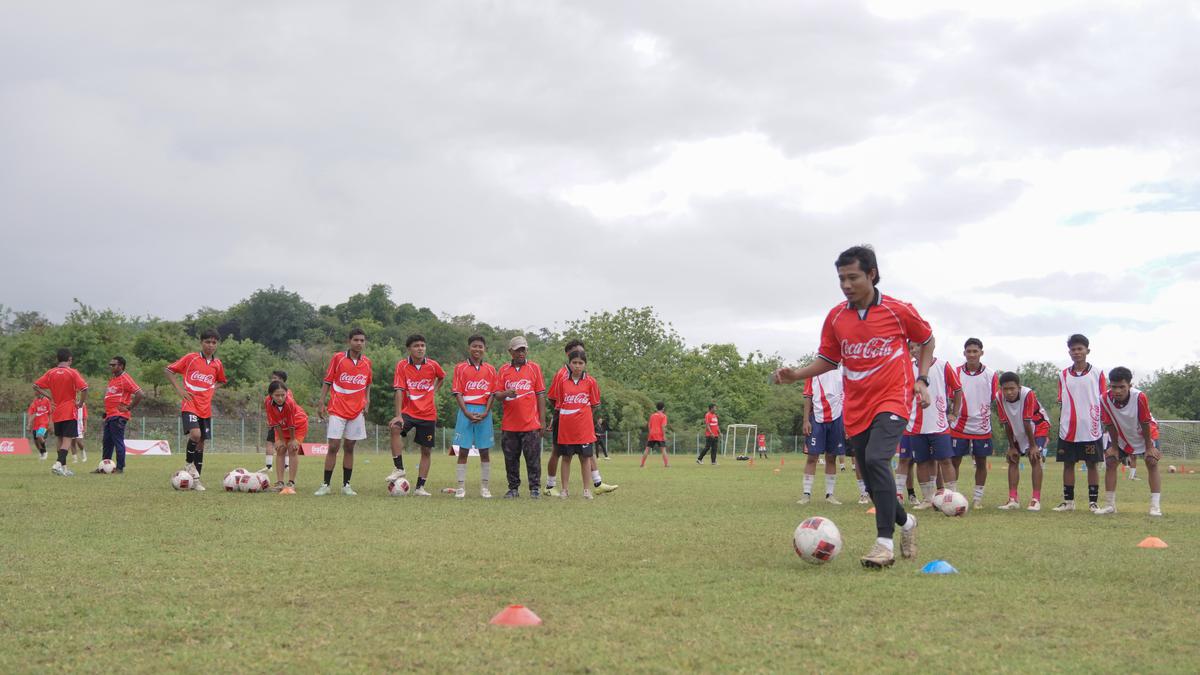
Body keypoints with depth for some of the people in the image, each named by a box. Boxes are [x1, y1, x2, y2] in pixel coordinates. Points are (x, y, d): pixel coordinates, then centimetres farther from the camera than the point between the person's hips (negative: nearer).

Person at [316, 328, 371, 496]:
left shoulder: (367, 362, 6)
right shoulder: (337, 358, -3)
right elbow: (327, 382, 1)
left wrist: (366, 402, 5)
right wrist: (321, 403, -5)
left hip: (357, 411, 3)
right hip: (337, 410, -3)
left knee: (349, 448, 6)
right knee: (333, 447, -6)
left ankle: (346, 485, 11)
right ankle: (325, 485, 0)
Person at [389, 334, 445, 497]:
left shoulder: (433, 365, -4)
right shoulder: (402, 365, -9)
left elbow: (442, 377, 20)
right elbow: (399, 390, -16)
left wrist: (434, 392, 8)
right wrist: (398, 415, -25)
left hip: (428, 414, 2)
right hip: (408, 411, -2)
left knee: (426, 450, 4)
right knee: (395, 428, -32)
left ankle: (420, 487, 16)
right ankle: (399, 468, -22)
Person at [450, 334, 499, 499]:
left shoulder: (490, 370, 8)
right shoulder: (460, 368, 3)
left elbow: (492, 394, 4)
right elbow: (458, 393, -2)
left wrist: (485, 413, -9)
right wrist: (467, 413, -13)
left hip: (484, 413, 2)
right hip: (466, 412, -1)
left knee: (485, 452, 4)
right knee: (463, 451, -1)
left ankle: (485, 487, 10)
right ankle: (461, 487, 1)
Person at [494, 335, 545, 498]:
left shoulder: (534, 368, 5)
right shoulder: (503, 370, 9)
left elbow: (541, 395, 4)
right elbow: (496, 394, 7)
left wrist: (542, 421, 0)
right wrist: (506, 393, -17)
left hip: (531, 424, -2)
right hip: (509, 424, 2)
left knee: (533, 457, -1)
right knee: (511, 459, 6)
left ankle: (535, 488, 4)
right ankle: (513, 488, 15)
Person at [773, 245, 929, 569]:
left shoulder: (899, 311, -6)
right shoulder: (835, 317, 2)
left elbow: (927, 339, 11)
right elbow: (828, 360, 13)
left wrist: (921, 379, -1)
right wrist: (797, 374, -4)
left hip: (892, 400, -5)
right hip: (856, 407, 5)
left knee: (876, 460, -28)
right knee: (872, 480, 9)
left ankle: (885, 543, -26)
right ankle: (905, 522, 38)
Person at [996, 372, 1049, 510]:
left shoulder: (1028, 394, -34)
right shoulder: (1000, 398, -20)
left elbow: (1027, 422, -30)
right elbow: (1006, 424, -12)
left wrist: (1033, 446, -24)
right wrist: (1012, 447, -7)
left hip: (1038, 427, -5)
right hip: (1018, 431, 5)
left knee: (1035, 459, -16)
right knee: (1012, 460, 0)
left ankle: (1036, 500, -16)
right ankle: (1013, 499, 2)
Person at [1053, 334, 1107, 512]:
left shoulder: (1097, 373, 1)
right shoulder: (1063, 375, 8)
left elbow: (1104, 401, 3)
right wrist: (1061, 422, 6)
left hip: (1091, 429, -2)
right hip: (1068, 430, 2)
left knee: (1092, 464, 3)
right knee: (1068, 464, 5)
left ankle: (1093, 501, 10)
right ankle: (1068, 501, 12)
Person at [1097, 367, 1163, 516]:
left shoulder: (1140, 397, -35)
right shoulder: (1105, 400, -28)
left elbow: (1145, 424, -23)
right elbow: (1110, 425, -14)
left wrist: (1149, 447, -15)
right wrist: (1114, 447, -5)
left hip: (1145, 434, -3)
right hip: (1122, 436, 3)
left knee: (1152, 462, -14)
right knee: (1110, 462, -3)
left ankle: (1156, 506, -14)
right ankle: (1110, 505, 6)